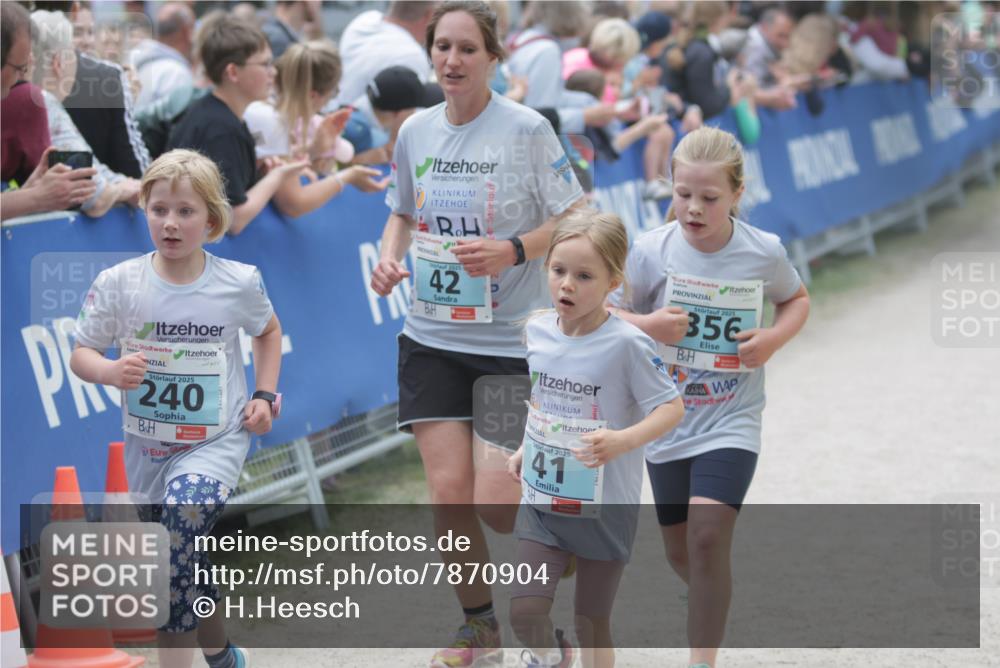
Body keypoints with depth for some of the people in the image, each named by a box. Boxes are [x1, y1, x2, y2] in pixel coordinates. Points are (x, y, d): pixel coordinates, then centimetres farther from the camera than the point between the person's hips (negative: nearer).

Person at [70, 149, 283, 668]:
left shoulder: (239, 283, -8)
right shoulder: (117, 284, -9)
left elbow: (268, 331, 13)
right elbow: (81, 355, -2)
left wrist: (264, 395, 2)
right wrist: (111, 371, -24)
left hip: (218, 440, -3)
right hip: (148, 445, 3)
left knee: (184, 509, -31)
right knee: (189, 564, 14)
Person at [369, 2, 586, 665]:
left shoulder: (528, 129, -9)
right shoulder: (415, 131, 5)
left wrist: (514, 250, -21)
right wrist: (390, 257, 1)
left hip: (512, 339, -4)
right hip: (432, 336, 4)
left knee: (494, 495, -9)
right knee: (449, 489, -3)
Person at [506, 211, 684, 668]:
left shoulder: (626, 344, -18)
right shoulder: (538, 331, -1)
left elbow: (671, 407, -15)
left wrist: (623, 441, -30)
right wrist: (525, 450, 7)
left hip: (606, 506, -4)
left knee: (591, 628, 6)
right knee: (525, 611, -5)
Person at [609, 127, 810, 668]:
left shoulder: (763, 252, -9)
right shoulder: (651, 252, -11)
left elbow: (796, 300, 10)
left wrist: (774, 338, -10)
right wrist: (648, 325, -23)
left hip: (732, 420, -2)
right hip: (667, 418, 2)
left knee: (708, 535, -20)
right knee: (679, 550, 15)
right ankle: (713, 606, 48)